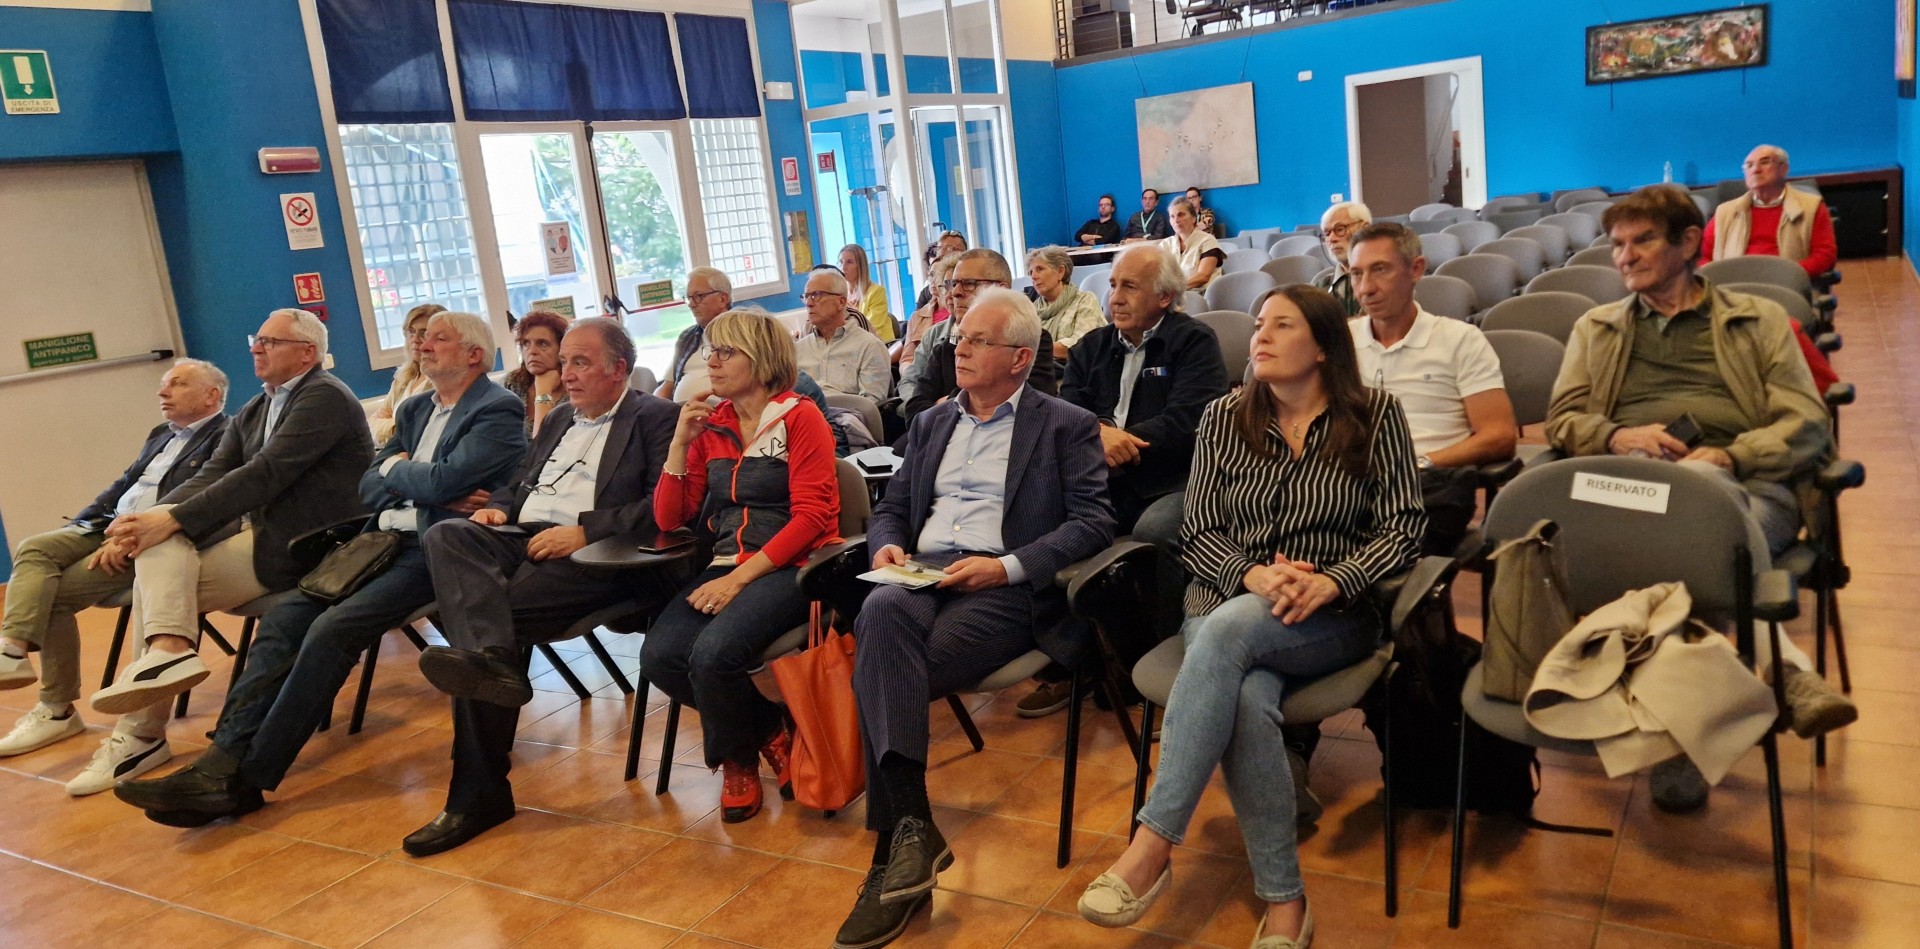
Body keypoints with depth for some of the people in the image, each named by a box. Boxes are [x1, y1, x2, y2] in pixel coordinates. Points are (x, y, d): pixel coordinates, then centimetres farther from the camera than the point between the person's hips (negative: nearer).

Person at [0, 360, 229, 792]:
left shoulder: (225, 437, -6)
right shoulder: (161, 435, 26)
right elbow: (123, 485, 24)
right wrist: (74, 528, 10)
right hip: (111, 527, 8)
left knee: (53, 592, -18)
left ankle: (57, 709, -12)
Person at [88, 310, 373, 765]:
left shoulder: (325, 397, -11)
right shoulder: (253, 412, 16)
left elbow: (264, 474, -20)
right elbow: (211, 476, 5)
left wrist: (173, 520, -23)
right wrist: (150, 518, -14)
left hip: (300, 546, -8)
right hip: (253, 530, 8)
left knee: (158, 583, -15)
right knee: (159, 545, -13)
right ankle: (165, 650, -21)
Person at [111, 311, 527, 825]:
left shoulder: (499, 411, -5)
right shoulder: (415, 410, 22)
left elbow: (439, 481, -18)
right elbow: (368, 487, 13)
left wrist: (394, 467, 3)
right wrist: (430, 491, -6)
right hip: (383, 540, 9)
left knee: (332, 629, -25)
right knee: (283, 617, -11)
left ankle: (246, 780, -20)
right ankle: (222, 761, -17)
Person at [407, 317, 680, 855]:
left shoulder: (655, 418, 4)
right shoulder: (559, 420, 30)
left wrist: (584, 530, -19)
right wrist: (498, 508, 7)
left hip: (591, 553, -6)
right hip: (521, 539, 7)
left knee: (501, 610, -28)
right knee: (446, 536, -25)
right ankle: (490, 657, -44)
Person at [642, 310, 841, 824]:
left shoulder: (799, 417, -2)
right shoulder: (710, 425, 13)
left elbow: (811, 516, -11)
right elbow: (669, 518, 12)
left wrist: (741, 577, -17)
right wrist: (680, 443, 0)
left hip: (789, 567, -5)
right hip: (725, 568, 6)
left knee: (713, 654, -30)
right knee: (659, 656, -21)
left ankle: (739, 759, 4)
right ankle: (769, 731, 3)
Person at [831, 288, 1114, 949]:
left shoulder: (1065, 426, 8)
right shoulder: (931, 423, 25)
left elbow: (1094, 523, -3)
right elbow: (891, 509, 25)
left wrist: (1008, 566, -15)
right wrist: (887, 544, 0)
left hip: (1003, 591, -4)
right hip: (919, 576, 5)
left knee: (879, 673, -30)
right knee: (882, 612, -33)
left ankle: (897, 847, -21)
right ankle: (909, 831, -31)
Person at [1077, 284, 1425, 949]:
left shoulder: (1375, 417, 4)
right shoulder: (1224, 419, 9)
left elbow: (1404, 526, -2)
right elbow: (1198, 533, 5)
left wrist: (1331, 581, -20)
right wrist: (1253, 573, -16)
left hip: (1334, 615, -2)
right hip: (1228, 602, 2)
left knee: (1228, 628, -36)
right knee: (1246, 700, -34)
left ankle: (1153, 845, -36)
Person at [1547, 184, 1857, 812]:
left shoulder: (1759, 320, 22)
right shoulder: (1595, 329, 29)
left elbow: (1808, 426, 9)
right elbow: (1562, 420, 16)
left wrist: (1728, 456, -12)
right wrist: (1617, 436, -8)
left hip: (1744, 483, -1)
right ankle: (1782, 671, -39)